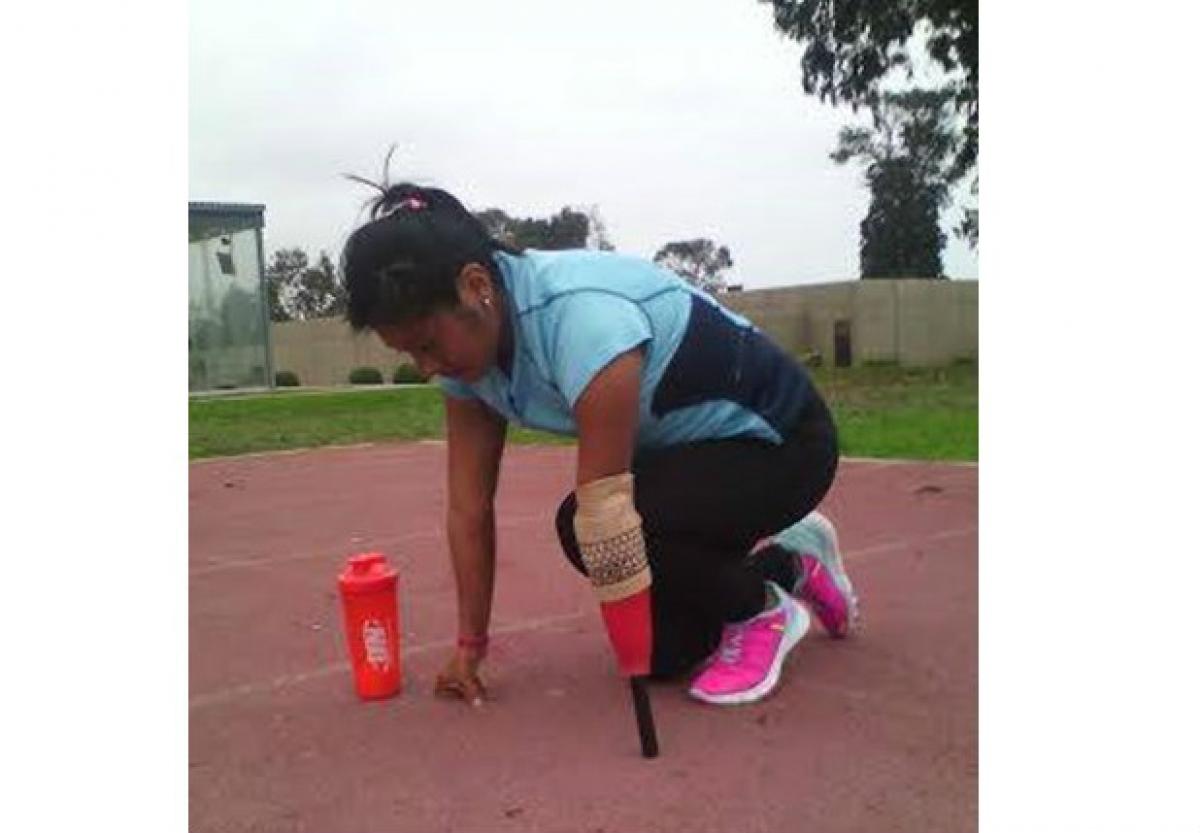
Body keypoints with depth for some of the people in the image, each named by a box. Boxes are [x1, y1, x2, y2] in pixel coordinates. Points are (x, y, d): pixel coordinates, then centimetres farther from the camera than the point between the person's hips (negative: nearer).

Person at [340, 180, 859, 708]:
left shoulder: (582, 317, -36)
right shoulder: (469, 339, -10)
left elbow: (605, 510, -34)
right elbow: (468, 507, -6)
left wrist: (636, 668, -27)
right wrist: (470, 644, -3)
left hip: (778, 440, -8)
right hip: (680, 448, 8)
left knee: (583, 525, -28)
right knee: (662, 653, 5)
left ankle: (760, 611, -4)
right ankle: (788, 565, 28)